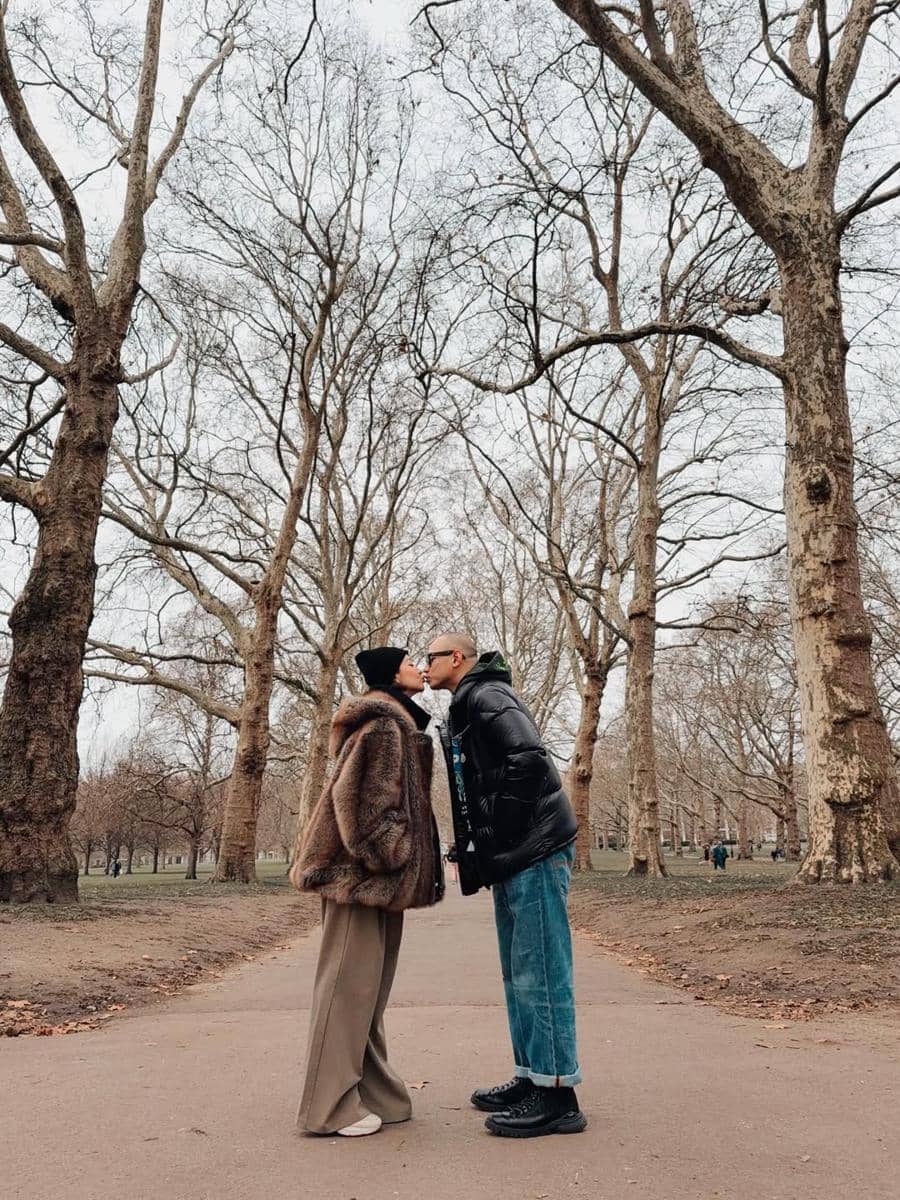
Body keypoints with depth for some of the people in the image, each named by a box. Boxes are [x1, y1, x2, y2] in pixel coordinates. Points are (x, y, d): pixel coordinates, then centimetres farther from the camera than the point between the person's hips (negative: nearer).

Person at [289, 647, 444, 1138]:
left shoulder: (397, 724, 19)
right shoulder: (382, 724, -14)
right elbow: (361, 801, -22)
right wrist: (390, 856, -17)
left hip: (377, 873, 10)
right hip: (363, 871, -10)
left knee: (368, 985, 15)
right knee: (350, 981, -3)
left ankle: (371, 1090, 24)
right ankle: (332, 1104, 6)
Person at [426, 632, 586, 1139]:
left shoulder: (485, 696, -10)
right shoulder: (469, 707, 21)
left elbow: (529, 759, -25)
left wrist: (499, 838, -19)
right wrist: (478, 851, 15)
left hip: (534, 853, -11)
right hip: (516, 858, 11)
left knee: (540, 973, -4)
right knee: (520, 974, 16)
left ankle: (557, 1095, 4)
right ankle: (532, 1078, 26)